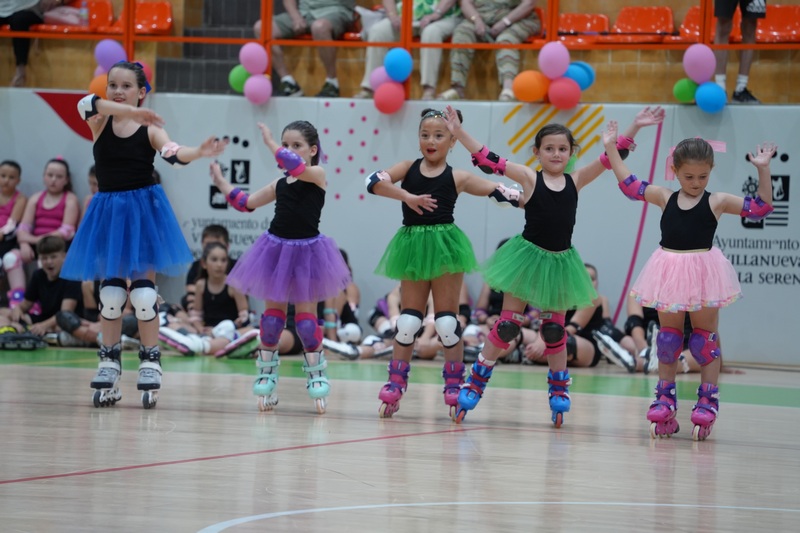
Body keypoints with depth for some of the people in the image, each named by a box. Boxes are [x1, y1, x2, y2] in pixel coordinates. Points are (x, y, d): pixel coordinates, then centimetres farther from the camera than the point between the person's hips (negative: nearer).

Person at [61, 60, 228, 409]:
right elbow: (87, 104, -23)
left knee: (143, 287, -5)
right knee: (110, 290, 2)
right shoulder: (99, 122, 0)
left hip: (143, 209, -2)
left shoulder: (150, 129, -3)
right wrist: (130, 111, -40)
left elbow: (172, 154, -22)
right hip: (108, 210, 2)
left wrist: (198, 153, -44)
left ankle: (150, 364, 2)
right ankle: (109, 365, 9)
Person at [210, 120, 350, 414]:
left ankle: (317, 375, 9)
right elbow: (246, 202, 18)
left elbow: (296, 167, -28)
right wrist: (221, 183, 16)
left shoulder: (317, 175, -6)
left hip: (306, 250, -5)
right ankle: (266, 374, 13)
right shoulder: (280, 185, 9)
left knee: (306, 315, -1)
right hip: (277, 249, 5)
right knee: (273, 313, 7)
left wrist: (270, 143, -21)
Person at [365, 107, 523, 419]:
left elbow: (504, 193, 0)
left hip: (444, 245, -2)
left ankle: (454, 387, 8)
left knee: (446, 320, 2)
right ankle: (395, 385, 13)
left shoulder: (457, 178, 0)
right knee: (407, 321, 7)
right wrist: (407, 196, -22)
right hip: (412, 245, 2)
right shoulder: (408, 169, 3)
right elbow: (374, 182, -12)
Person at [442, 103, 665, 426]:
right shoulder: (529, 178, -7)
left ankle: (559, 391, 24)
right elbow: (489, 160, -12)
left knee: (555, 330, 11)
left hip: (561, 261, 3)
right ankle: (475, 383, 9)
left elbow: (611, 158, 3)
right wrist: (458, 132, -19)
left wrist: (635, 127, -4)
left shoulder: (576, 181, 2)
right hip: (528, 256, -3)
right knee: (507, 325, 0)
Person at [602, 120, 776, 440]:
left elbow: (761, 208, -6)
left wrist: (763, 170, -16)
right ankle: (665, 402, 18)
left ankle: (707, 403, 8)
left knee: (705, 338, 4)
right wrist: (611, 149, 11)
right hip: (669, 272, 3)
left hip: (703, 273, -3)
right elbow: (629, 184, 13)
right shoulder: (664, 198, 5)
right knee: (668, 337, 10)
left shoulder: (717, 202, -2)